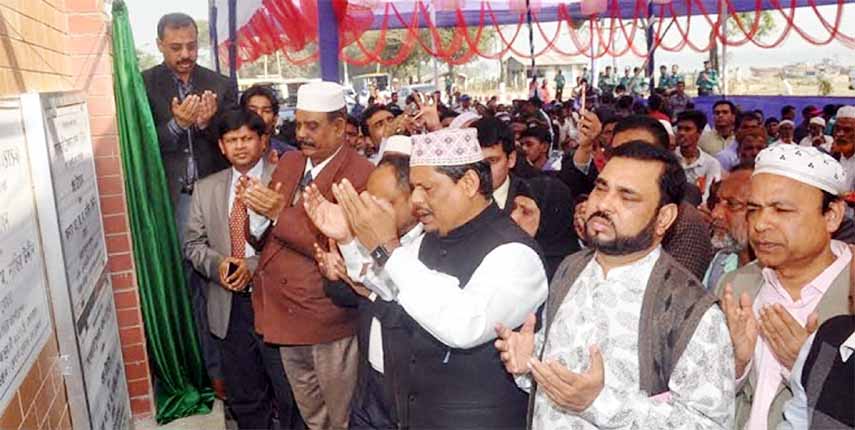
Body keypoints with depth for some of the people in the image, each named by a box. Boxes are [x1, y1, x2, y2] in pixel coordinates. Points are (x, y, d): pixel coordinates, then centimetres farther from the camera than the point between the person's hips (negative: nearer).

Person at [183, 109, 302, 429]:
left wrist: (256, 266, -21)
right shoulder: (205, 189, 9)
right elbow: (193, 243, 9)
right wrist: (217, 264, -11)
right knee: (244, 397, 19)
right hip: (230, 305, 4)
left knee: (290, 393, 9)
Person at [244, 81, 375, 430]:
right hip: (285, 312, 7)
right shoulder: (288, 162, 7)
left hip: (329, 319, -7)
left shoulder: (361, 176, -18)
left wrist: (281, 214, -25)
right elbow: (269, 230, 9)